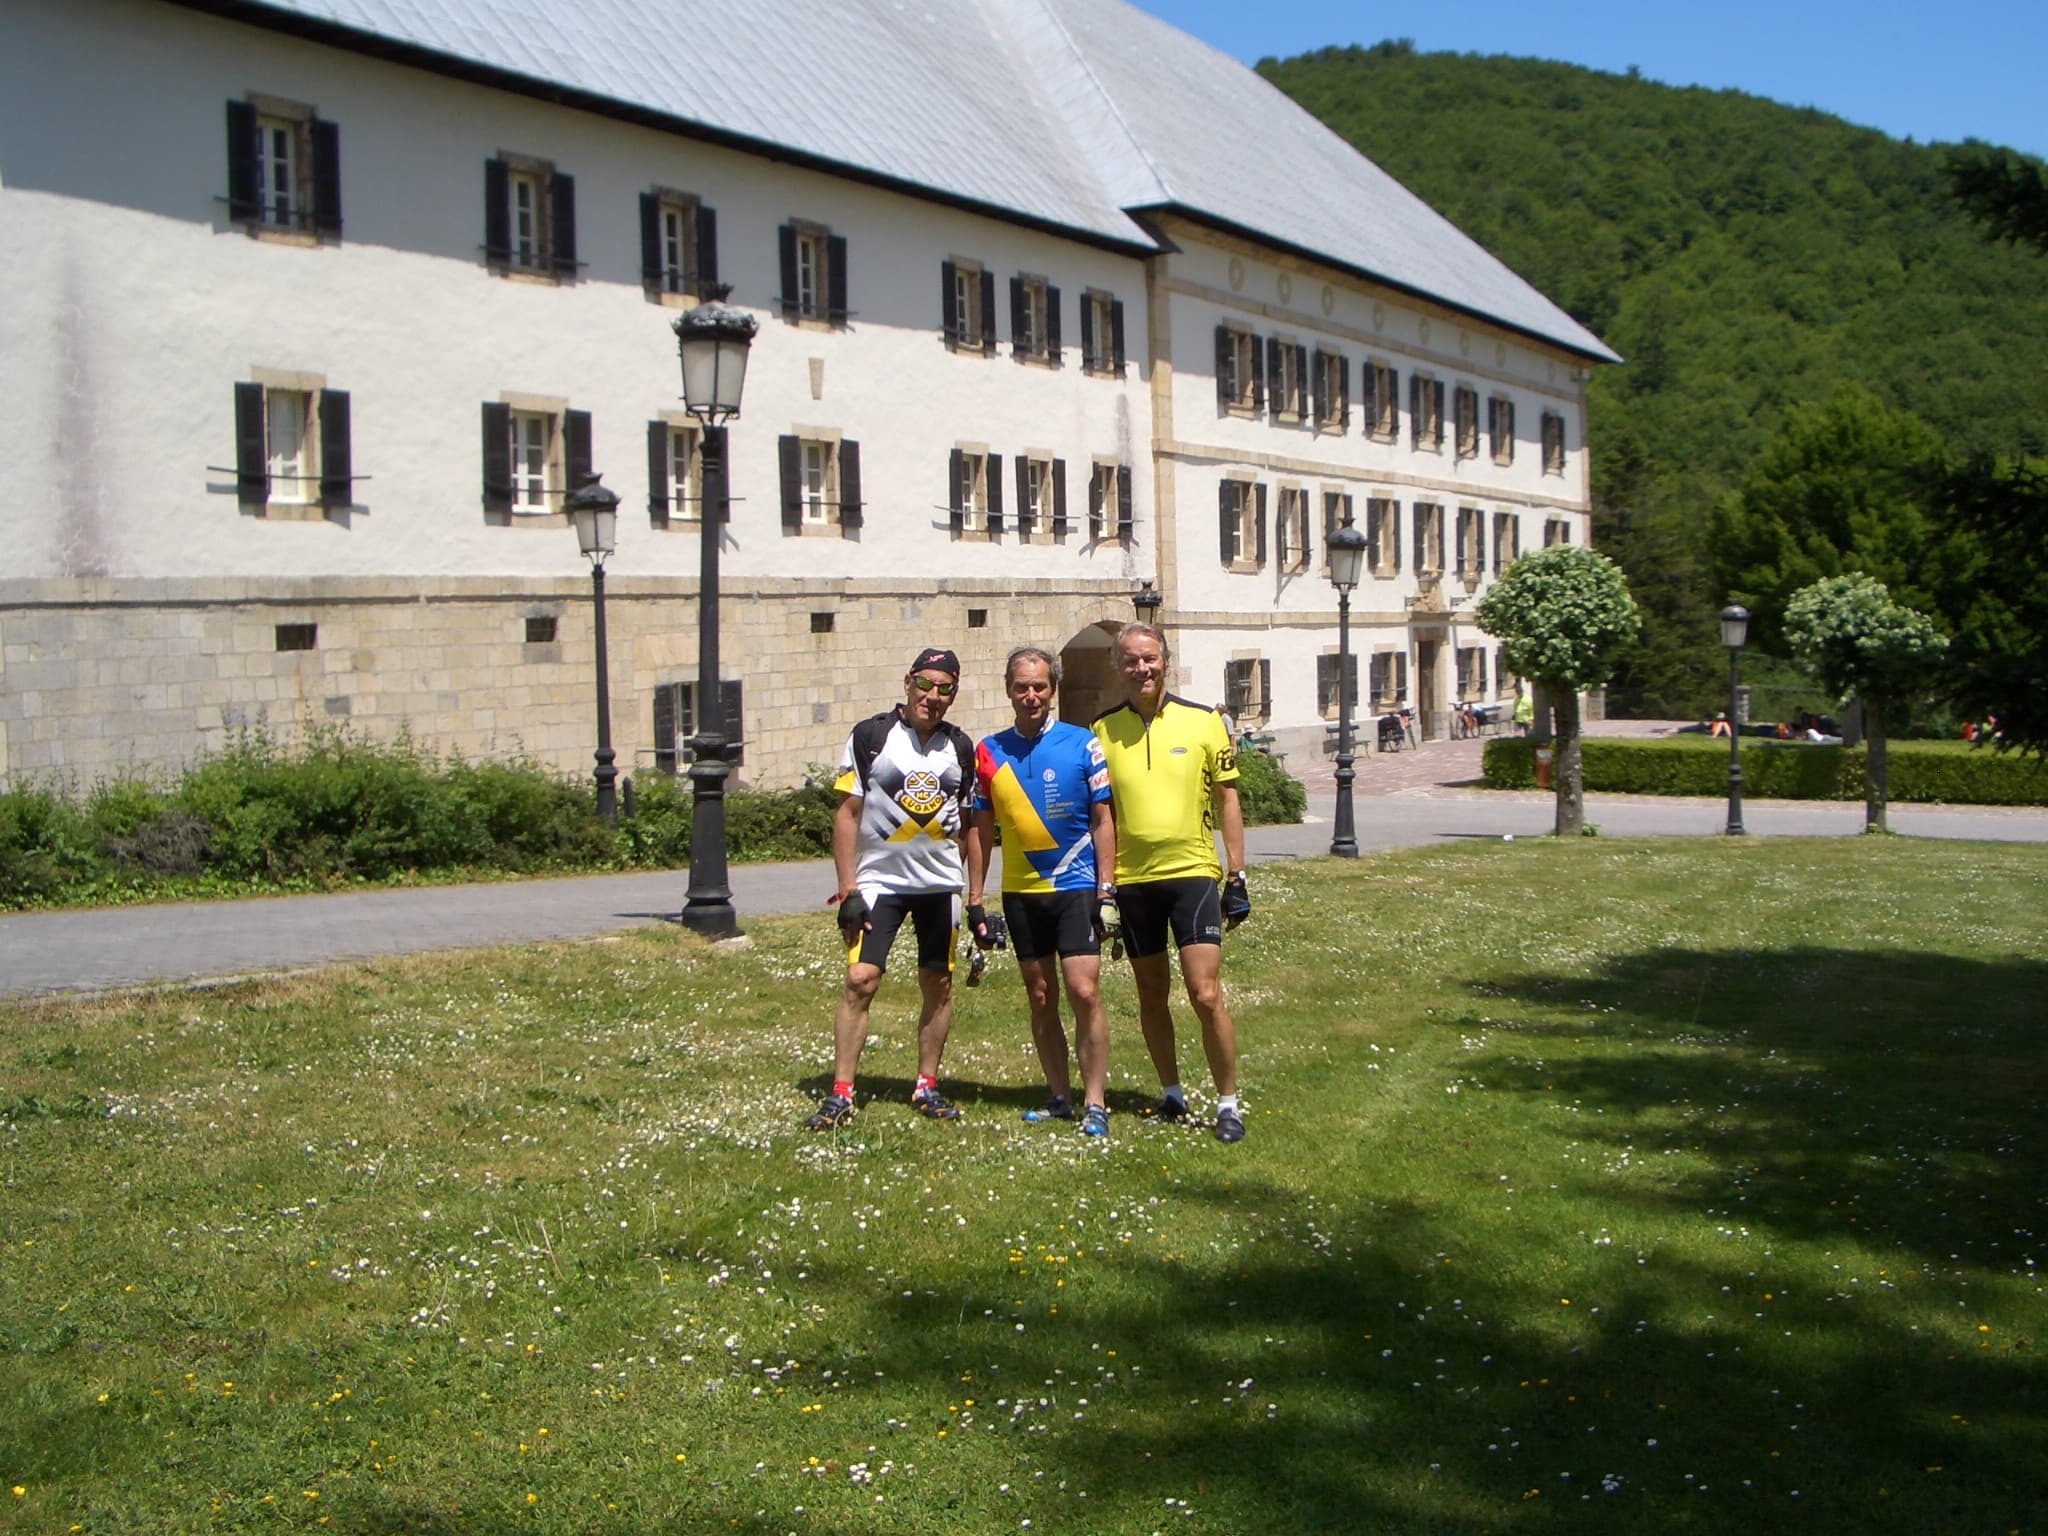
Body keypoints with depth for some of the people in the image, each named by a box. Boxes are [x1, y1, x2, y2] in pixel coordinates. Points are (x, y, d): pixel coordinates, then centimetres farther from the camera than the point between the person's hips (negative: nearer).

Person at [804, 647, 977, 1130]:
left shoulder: (961, 748, 7)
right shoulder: (870, 737, -5)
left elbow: (966, 823, 13)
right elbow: (847, 814, -4)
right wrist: (847, 889, -10)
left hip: (941, 884, 4)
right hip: (879, 879, -4)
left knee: (939, 985, 7)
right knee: (859, 981, -11)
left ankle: (926, 1088, 20)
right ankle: (840, 1094, -4)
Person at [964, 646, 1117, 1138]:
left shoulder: (1082, 744, -4)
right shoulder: (988, 753, 4)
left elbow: (1102, 821, -1)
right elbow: (980, 829, 10)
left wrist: (1105, 891, -7)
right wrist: (975, 902, 7)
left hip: (1075, 886, -3)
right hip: (1020, 892, 3)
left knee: (1084, 992, -11)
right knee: (1040, 1000, 10)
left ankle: (1095, 1104, -2)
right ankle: (1059, 1097, 21)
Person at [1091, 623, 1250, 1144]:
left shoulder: (1203, 721, -2)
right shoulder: (1102, 730, 3)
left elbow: (1226, 799, 3)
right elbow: (1099, 813, 9)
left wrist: (1238, 877, 0)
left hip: (1192, 872, -2)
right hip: (1132, 880, 2)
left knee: (1206, 994, -8)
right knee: (1151, 995, 11)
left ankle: (1228, 1103, 5)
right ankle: (1172, 1094, 27)